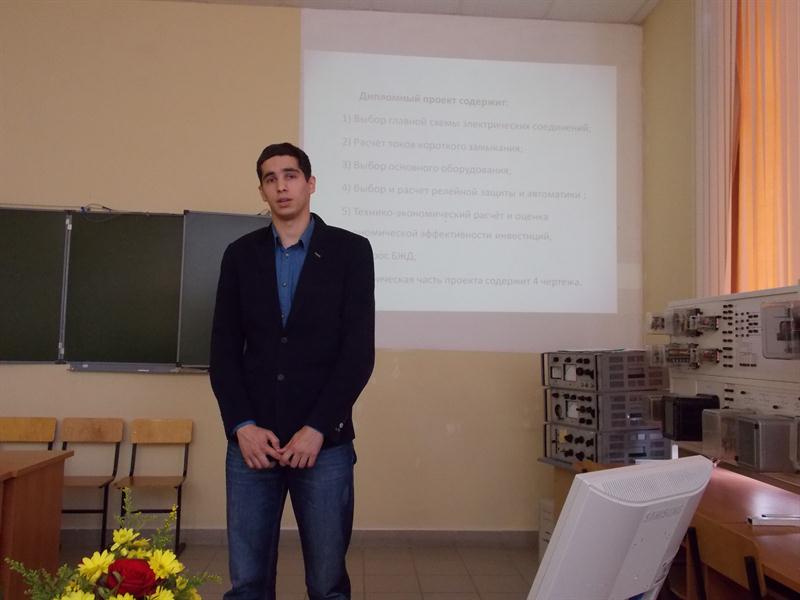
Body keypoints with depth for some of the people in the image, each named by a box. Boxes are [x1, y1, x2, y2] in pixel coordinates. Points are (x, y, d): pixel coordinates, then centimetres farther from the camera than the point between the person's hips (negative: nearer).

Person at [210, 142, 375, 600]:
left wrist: (316, 429, -11)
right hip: (252, 441, 2)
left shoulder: (350, 250, 1)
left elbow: (359, 350, -5)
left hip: (324, 442, -2)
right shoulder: (240, 255, 9)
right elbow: (224, 350, 6)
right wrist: (243, 426, -6)